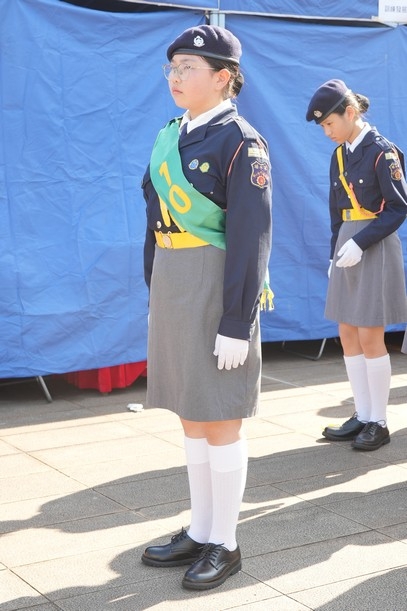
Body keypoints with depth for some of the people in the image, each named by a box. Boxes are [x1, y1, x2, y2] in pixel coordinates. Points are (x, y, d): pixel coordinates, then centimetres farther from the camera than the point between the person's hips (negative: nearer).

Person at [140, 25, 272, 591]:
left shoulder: (240, 141, -11)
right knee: (191, 416, 15)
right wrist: (155, 299, 14)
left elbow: (251, 237, -15)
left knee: (220, 421, 3)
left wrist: (236, 324, -18)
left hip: (216, 291, -8)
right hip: (171, 290, 8)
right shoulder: (171, 136, 10)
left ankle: (225, 544, 17)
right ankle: (199, 531, 29)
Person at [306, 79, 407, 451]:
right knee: (348, 336, 8)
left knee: (370, 337, -5)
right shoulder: (339, 156, 11)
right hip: (347, 249, 8)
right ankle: (362, 417, 17)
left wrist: (360, 243, -19)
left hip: (375, 249, -8)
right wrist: (335, 254, 11)